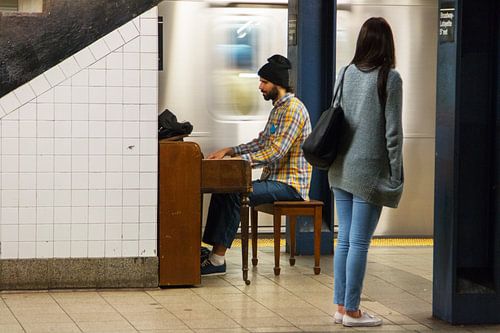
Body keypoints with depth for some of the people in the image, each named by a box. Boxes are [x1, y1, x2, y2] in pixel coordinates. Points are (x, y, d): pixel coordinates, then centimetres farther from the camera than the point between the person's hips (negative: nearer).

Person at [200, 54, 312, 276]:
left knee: (234, 195, -26)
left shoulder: (293, 109, -15)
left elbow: (276, 152, -24)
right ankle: (210, 249, -3)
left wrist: (238, 161, -26)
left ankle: (218, 259, -24)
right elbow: (262, 142, 22)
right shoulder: (278, 107, 18)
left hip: (290, 185, -10)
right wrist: (229, 151, 10)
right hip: (274, 179, 10)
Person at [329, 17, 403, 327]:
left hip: (341, 169, 6)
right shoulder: (390, 78, -9)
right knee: (359, 243, -1)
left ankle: (341, 307, 16)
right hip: (369, 170, -6)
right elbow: (393, 131, -10)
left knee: (344, 240, 11)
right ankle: (351, 311, 3)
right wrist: (396, 175, -4)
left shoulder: (345, 73, 5)